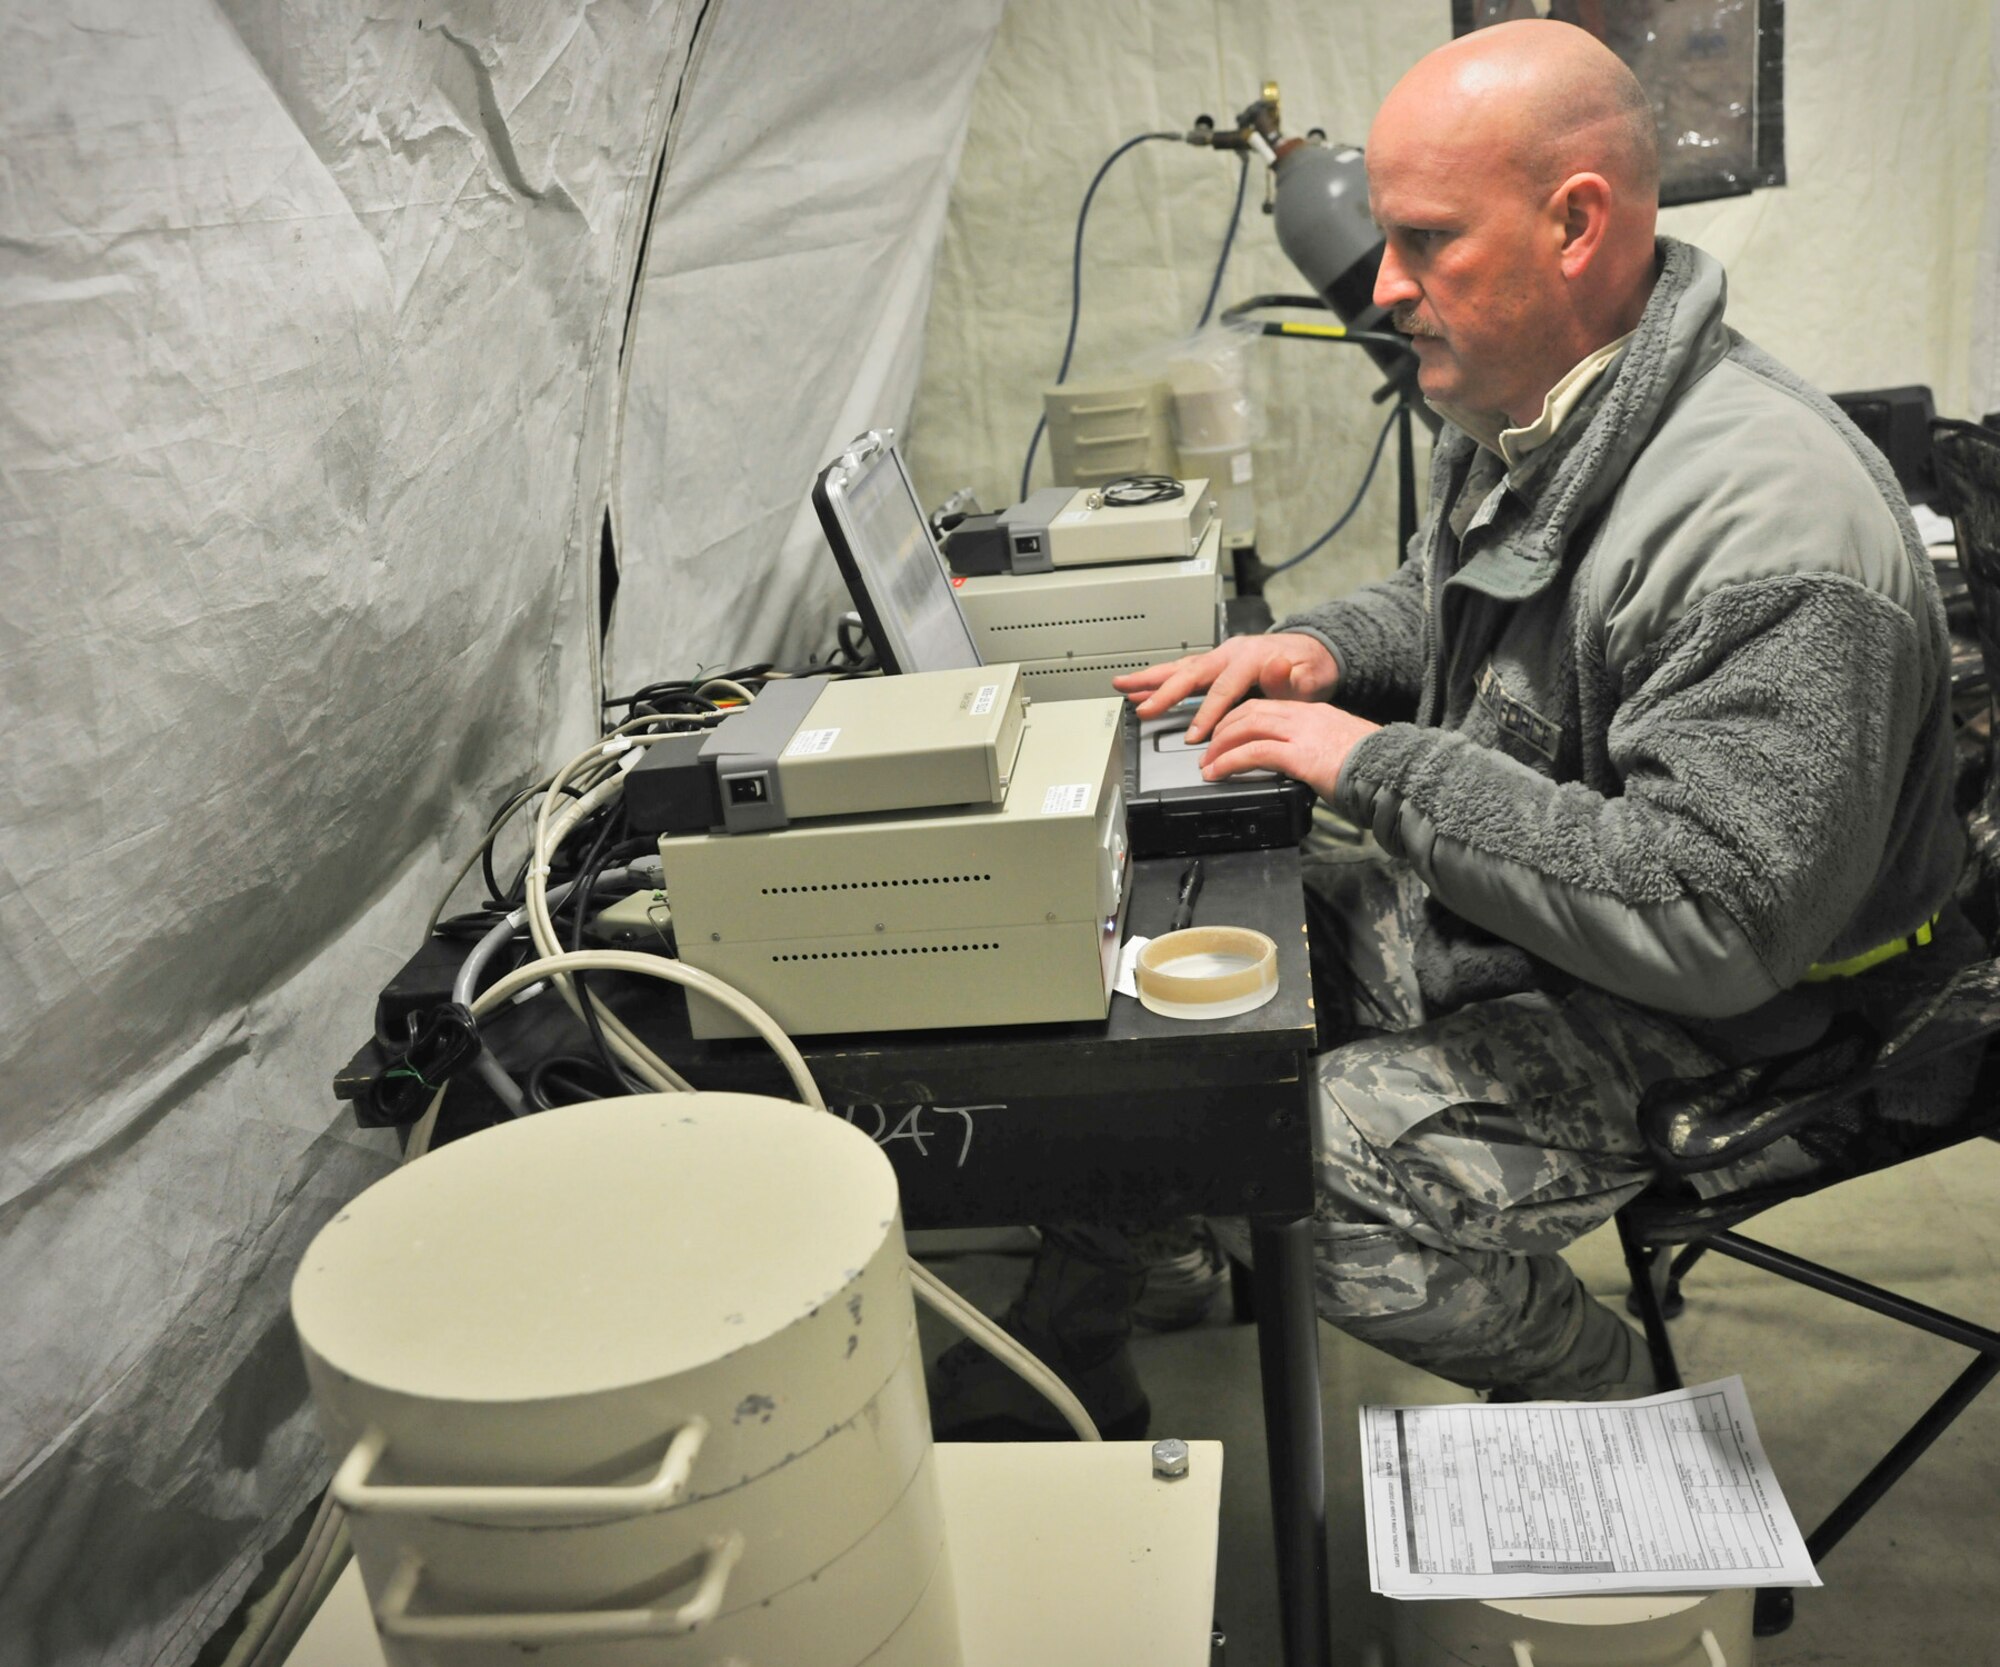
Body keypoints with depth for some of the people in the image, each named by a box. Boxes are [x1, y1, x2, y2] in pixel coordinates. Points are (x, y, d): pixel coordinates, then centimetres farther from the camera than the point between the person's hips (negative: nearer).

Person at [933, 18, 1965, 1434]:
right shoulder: (1510, 414, 2)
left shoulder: (1773, 527, -29)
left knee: (1296, 1185, -24)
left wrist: (1377, 765, -28)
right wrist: (1326, 650, -2)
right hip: (1474, 920, 9)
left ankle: (1610, 1404, 10)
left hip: (1658, 1026, -8)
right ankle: (1060, 1365, 20)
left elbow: (1715, 922, -32)